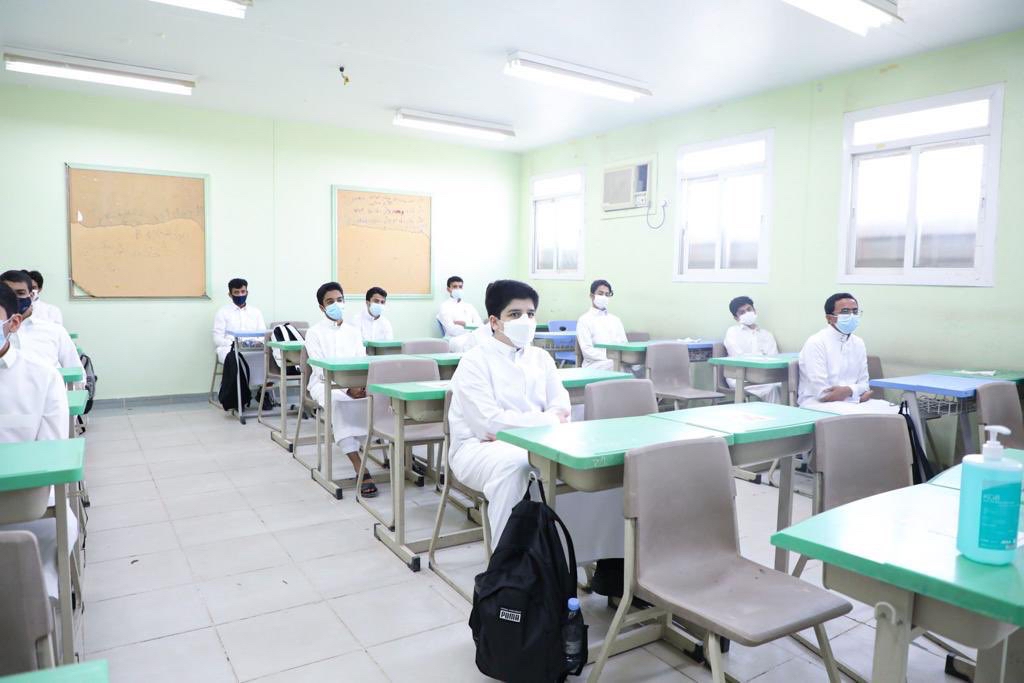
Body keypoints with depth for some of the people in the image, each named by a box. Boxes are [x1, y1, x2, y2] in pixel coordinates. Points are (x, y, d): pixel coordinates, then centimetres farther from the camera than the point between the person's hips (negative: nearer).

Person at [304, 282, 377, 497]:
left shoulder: (354, 329, 14)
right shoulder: (314, 332, 1)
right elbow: (321, 370, -10)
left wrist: (361, 383, -20)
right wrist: (347, 388, -27)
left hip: (355, 382, 4)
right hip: (325, 384, -4)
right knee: (338, 403, -38)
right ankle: (361, 470, -41)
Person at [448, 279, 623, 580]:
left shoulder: (540, 357, 12)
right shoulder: (475, 361, -7)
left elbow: (561, 408, 2)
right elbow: (489, 422, -19)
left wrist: (514, 428, -17)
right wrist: (546, 420, -17)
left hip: (534, 444, 6)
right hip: (478, 448, -5)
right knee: (512, 463, -40)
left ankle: (605, 556, -5)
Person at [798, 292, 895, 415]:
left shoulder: (858, 343, 12)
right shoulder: (815, 343, -11)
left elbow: (863, 383, 11)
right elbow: (822, 393, -18)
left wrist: (849, 390, -12)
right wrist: (856, 393, -11)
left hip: (852, 400, 7)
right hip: (818, 403, -7)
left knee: (891, 410, -15)